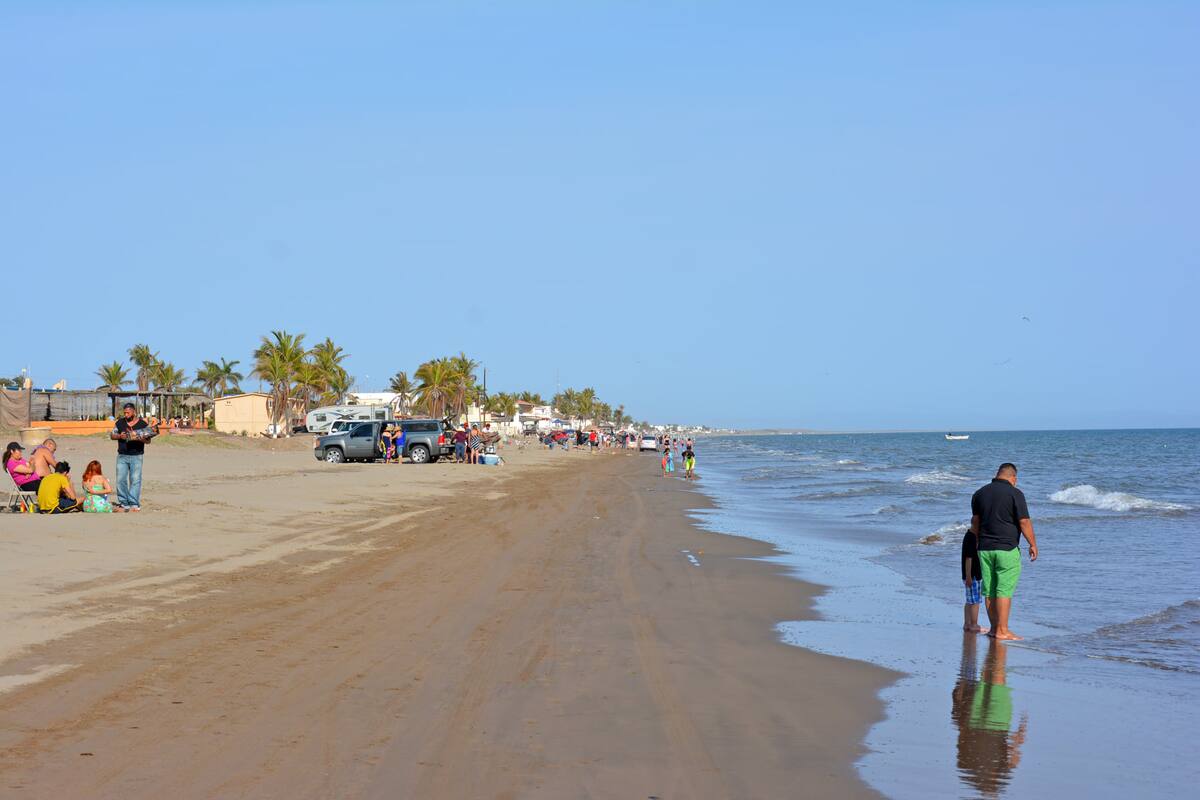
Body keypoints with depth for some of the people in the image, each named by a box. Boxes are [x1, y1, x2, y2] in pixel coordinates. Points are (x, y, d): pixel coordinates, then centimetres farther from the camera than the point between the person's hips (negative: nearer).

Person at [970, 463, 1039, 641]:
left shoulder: (979, 494, 7)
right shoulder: (1015, 493, -8)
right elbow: (1024, 522, -11)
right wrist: (1033, 545, -2)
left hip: (985, 548, 5)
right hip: (1007, 549, -5)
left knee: (989, 591, 9)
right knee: (1004, 591, -3)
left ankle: (994, 628, 15)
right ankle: (1002, 631, -4)